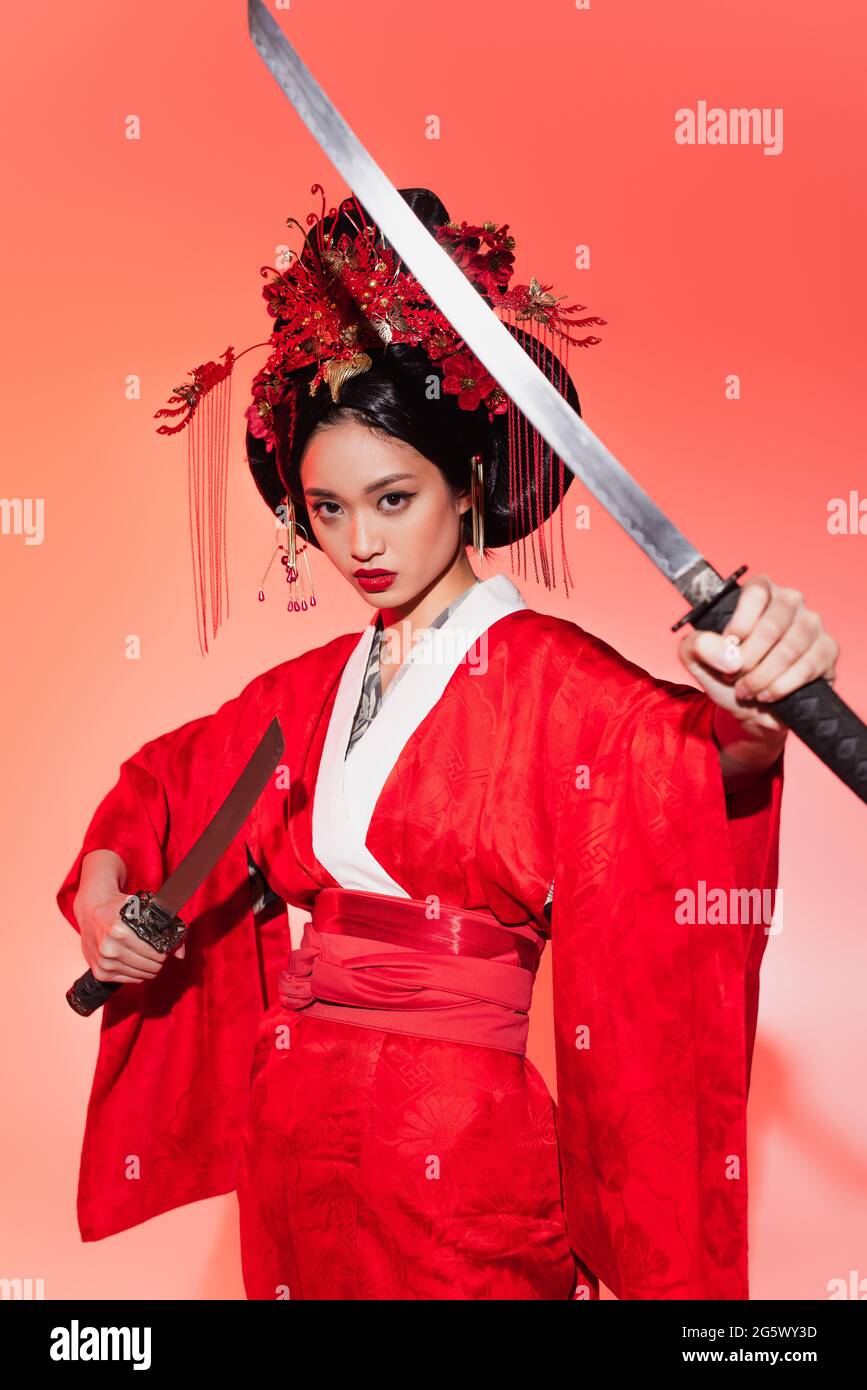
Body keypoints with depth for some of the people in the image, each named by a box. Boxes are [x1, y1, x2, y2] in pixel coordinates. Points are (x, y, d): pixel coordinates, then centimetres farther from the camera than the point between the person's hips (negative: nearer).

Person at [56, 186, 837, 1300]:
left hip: (456, 1159, -5)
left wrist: (747, 722, -54)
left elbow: (676, 754, -32)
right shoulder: (308, 689, 5)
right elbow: (159, 782, 18)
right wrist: (101, 897, 0)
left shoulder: (547, 675, -12)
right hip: (293, 1138, 5)